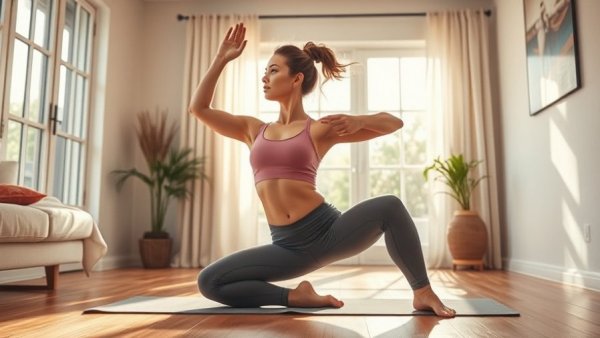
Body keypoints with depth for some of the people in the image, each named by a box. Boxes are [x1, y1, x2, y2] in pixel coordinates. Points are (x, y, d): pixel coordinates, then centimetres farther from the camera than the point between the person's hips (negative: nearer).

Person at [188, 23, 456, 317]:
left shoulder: (320, 129, 2)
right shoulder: (254, 130, 14)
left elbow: (395, 123, 4)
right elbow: (199, 108, 15)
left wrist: (358, 121, -16)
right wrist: (221, 59, 13)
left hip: (329, 231, -3)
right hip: (289, 245, 3)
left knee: (389, 207, -29)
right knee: (208, 282, -10)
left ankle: (423, 292, -9)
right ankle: (294, 297, 1)